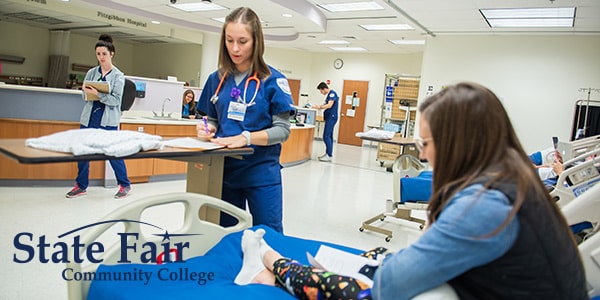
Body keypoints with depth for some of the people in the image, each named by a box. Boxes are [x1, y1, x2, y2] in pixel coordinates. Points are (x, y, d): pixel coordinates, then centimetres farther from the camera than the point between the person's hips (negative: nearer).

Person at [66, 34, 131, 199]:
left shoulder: (118, 76, -2)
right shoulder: (91, 73, 10)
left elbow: (115, 100, -10)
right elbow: (84, 95, 9)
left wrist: (98, 94, -22)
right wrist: (86, 91, -12)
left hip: (108, 120, -4)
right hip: (89, 117, 5)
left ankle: (125, 185, 13)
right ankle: (81, 185, 22)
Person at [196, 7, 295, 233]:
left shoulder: (273, 80, -9)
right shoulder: (217, 79, 5)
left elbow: (282, 129, -11)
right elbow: (213, 119, 14)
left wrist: (246, 138, -25)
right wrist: (208, 129, -9)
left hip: (261, 173, -4)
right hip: (225, 170, 5)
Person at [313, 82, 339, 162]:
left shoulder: (332, 93, -12)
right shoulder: (329, 94, 16)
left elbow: (329, 105, -21)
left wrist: (319, 107, -17)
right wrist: (319, 106, 8)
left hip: (331, 117, -10)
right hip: (329, 117, 10)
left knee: (326, 136, -12)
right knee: (329, 136, 12)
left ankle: (329, 156, -9)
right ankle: (327, 153, 18)